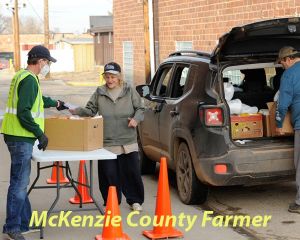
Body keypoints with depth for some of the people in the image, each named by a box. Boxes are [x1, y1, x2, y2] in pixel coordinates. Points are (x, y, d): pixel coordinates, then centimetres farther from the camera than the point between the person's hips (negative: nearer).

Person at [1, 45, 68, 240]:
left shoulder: (24, 77, 19)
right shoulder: (29, 80, -14)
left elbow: (37, 99, 38)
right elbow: (23, 112, -21)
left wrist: (56, 103, 53)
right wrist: (40, 133, -16)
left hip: (19, 138, 11)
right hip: (21, 138, -11)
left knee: (21, 182, 15)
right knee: (19, 184, -7)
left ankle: (24, 223, 23)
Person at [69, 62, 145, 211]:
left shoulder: (129, 91, 4)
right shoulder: (99, 93, 7)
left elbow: (140, 109, 7)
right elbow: (90, 110, 9)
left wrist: (136, 118, -13)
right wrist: (77, 111, -8)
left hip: (128, 143, -1)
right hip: (107, 143, 1)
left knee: (132, 172, 3)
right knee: (109, 174, 2)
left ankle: (135, 200, 19)